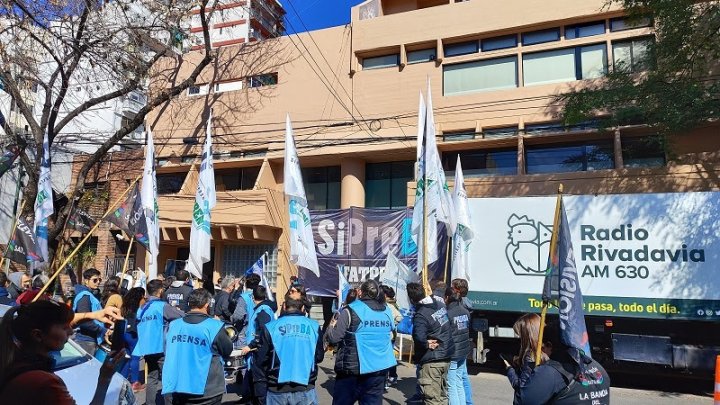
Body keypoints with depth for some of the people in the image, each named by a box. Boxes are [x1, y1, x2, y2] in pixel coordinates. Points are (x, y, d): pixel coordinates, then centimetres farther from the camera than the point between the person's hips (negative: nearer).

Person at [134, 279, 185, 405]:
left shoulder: (141, 309, 9)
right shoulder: (162, 306, -12)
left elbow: (138, 327, 20)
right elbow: (182, 316, -15)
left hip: (146, 348, 7)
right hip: (161, 348, -6)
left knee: (152, 379, 11)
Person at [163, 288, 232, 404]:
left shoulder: (173, 326, -2)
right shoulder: (214, 326, -15)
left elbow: (167, 352, 13)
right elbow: (228, 351, -3)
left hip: (178, 389, 4)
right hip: (207, 391, -4)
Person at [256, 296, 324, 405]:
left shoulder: (270, 327, -6)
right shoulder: (313, 326, -2)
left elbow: (261, 360, -2)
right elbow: (319, 356, 6)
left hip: (277, 389, 0)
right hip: (305, 388, 1)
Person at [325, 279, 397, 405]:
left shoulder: (351, 311, -11)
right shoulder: (387, 311, 6)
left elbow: (333, 338, -10)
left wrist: (331, 327, 11)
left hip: (353, 368, -5)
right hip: (379, 368, 5)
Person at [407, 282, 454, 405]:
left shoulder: (420, 315, -21)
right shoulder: (441, 305, 2)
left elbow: (419, 338, -35)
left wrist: (426, 344, -16)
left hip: (431, 361, -8)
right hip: (446, 357, 8)